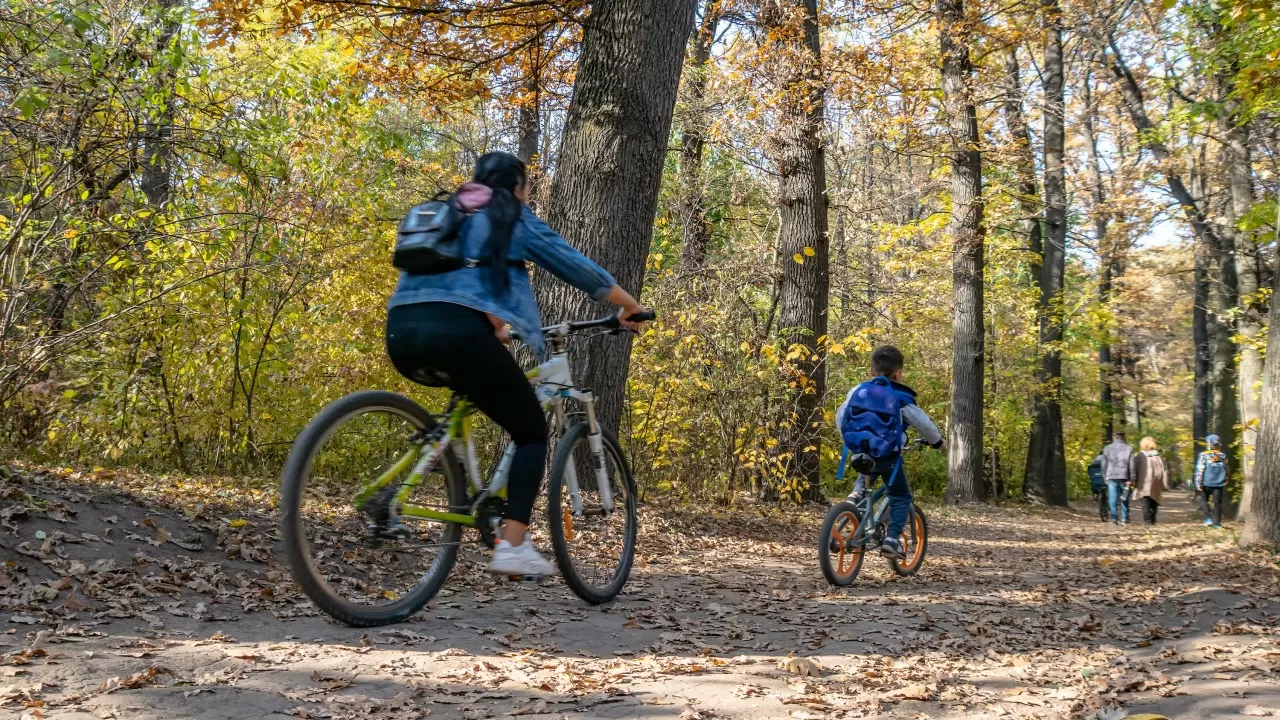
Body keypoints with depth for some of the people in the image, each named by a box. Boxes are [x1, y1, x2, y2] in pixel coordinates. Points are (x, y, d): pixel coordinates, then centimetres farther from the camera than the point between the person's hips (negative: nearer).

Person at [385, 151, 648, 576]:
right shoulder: (513, 218, 15)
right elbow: (576, 266, 17)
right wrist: (628, 305, 30)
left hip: (403, 335, 6)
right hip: (455, 334, -6)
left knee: (469, 377, 39)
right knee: (532, 432, 9)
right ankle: (512, 545, -5)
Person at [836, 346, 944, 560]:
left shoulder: (858, 391, 6)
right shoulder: (901, 398, -7)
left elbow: (840, 415, 16)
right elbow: (921, 422, -3)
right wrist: (936, 440, 15)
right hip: (888, 454, -5)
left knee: (865, 477, 38)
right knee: (901, 497, 7)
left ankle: (856, 494, 11)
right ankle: (892, 539, -8)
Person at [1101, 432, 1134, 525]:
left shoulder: (1107, 449, 7)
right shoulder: (1128, 449, 2)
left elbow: (1104, 465, 6)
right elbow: (1132, 465, -3)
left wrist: (1105, 478, 13)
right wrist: (1131, 479, -3)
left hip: (1111, 477, 1)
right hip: (1124, 477, -1)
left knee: (1113, 498, 2)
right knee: (1125, 499, 7)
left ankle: (1114, 519, -3)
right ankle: (1124, 519, 5)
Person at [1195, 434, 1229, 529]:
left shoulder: (1204, 456, -8)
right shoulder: (1223, 456, 5)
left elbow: (1200, 470, -12)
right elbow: (1226, 470, 14)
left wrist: (1198, 483, -8)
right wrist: (1225, 483, 24)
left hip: (1207, 483, -3)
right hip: (1219, 484, 3)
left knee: (1204, 500, 14)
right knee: (1217, 502, 6)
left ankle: (1208, 518, 0)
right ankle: (1217, 523, 5)